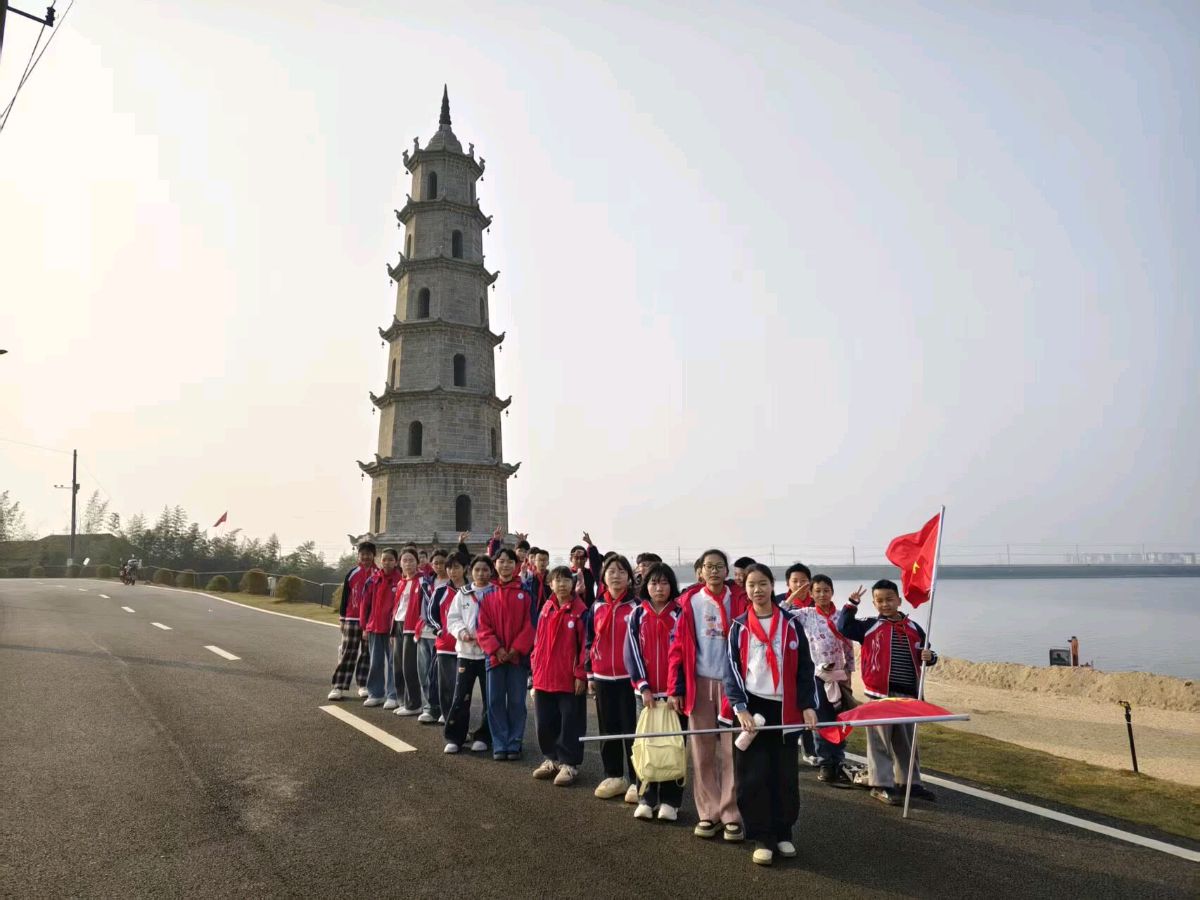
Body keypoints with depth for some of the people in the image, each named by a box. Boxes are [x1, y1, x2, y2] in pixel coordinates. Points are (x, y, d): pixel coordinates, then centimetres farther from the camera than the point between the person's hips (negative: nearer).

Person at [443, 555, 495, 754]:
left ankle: (483, 737, 19)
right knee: (460, 697, 1)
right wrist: (462, 632, -11)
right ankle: (454, 737, 11)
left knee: (489, 698, 6)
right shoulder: (462, 594, 9)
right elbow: (452, 618, 7)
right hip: (466, 651, 2)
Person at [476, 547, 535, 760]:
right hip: (494, 655, 2)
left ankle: (514, 744, 17)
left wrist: (516, 649, -12)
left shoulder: (524, 592, -1)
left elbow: (529, 624, -5)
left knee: (516, 701, 5)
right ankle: (499, 745, 17)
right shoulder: (488, 593, 4)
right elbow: (483, 626, -1)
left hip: (518, 655, -1)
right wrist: (496, 649, -11)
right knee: (495, 701, 6)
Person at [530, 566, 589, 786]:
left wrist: (581, 674, -12)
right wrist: (536, 669, 10)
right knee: (546, 722, 14)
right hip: (544, 677, 5)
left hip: (570, 679, -5)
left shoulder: (581, 611, -9)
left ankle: (569, 764, 17)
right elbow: (539, 640, 13)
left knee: (570, 723, 3)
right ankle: (552, 759, 31)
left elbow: (585, 644, -10)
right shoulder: (546, 609, 7)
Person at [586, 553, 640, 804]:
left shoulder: (636, 606, -3)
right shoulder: (596, 607, 8)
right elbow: (590, 642, 13)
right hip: (603, 678, 4)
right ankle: (614, 776, 24)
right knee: (608, 729, 11)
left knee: (632, 729, -1)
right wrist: (590, 675, 10)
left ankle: (637, 780, 9)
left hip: (630, 677, -4)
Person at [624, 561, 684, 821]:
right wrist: (643, 687, -9)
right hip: (646, 691, 2)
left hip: (674, 691, -2)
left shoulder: (680, 614, -1)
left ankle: (670, 801, 14)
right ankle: (646, 798, 18)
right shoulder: (638, 615, 3)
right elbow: (632, 652, -1)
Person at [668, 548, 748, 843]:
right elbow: (678, 647, 2)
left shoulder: (740, 600, 0)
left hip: (732, 682, -1)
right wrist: (676, 688, -2)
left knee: (732, 752, 2)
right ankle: (709, 813, 18)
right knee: (702, 753, 7)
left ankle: (732, 815, 13)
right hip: (699, 684, 1)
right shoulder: (689, 602, 2)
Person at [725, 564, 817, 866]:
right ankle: (761, 838, 13)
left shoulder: (791, 623, 3)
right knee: (754, 776, 0)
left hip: (785, 709, 1)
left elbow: (805, 668, 5)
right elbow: (732, 670, -1)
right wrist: (740, 708, -11)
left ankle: (783, 833, 24)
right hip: (752, 707, -1)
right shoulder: (739, 627, 1)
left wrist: (808, 705, -3)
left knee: (785, 774, 7)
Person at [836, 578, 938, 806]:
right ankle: (881, 785, 8)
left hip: (908, 694, 4)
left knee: (907, 741, 16)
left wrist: (929, 656, -5)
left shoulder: (913, 628, 11)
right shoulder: (870, 626, 0)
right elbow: (844, 627, -9)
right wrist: (852, 603, -12)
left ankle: (910, 782, 30)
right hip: (879, 693, -4)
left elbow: (925, 654, 17)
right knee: (880, 740, 0)